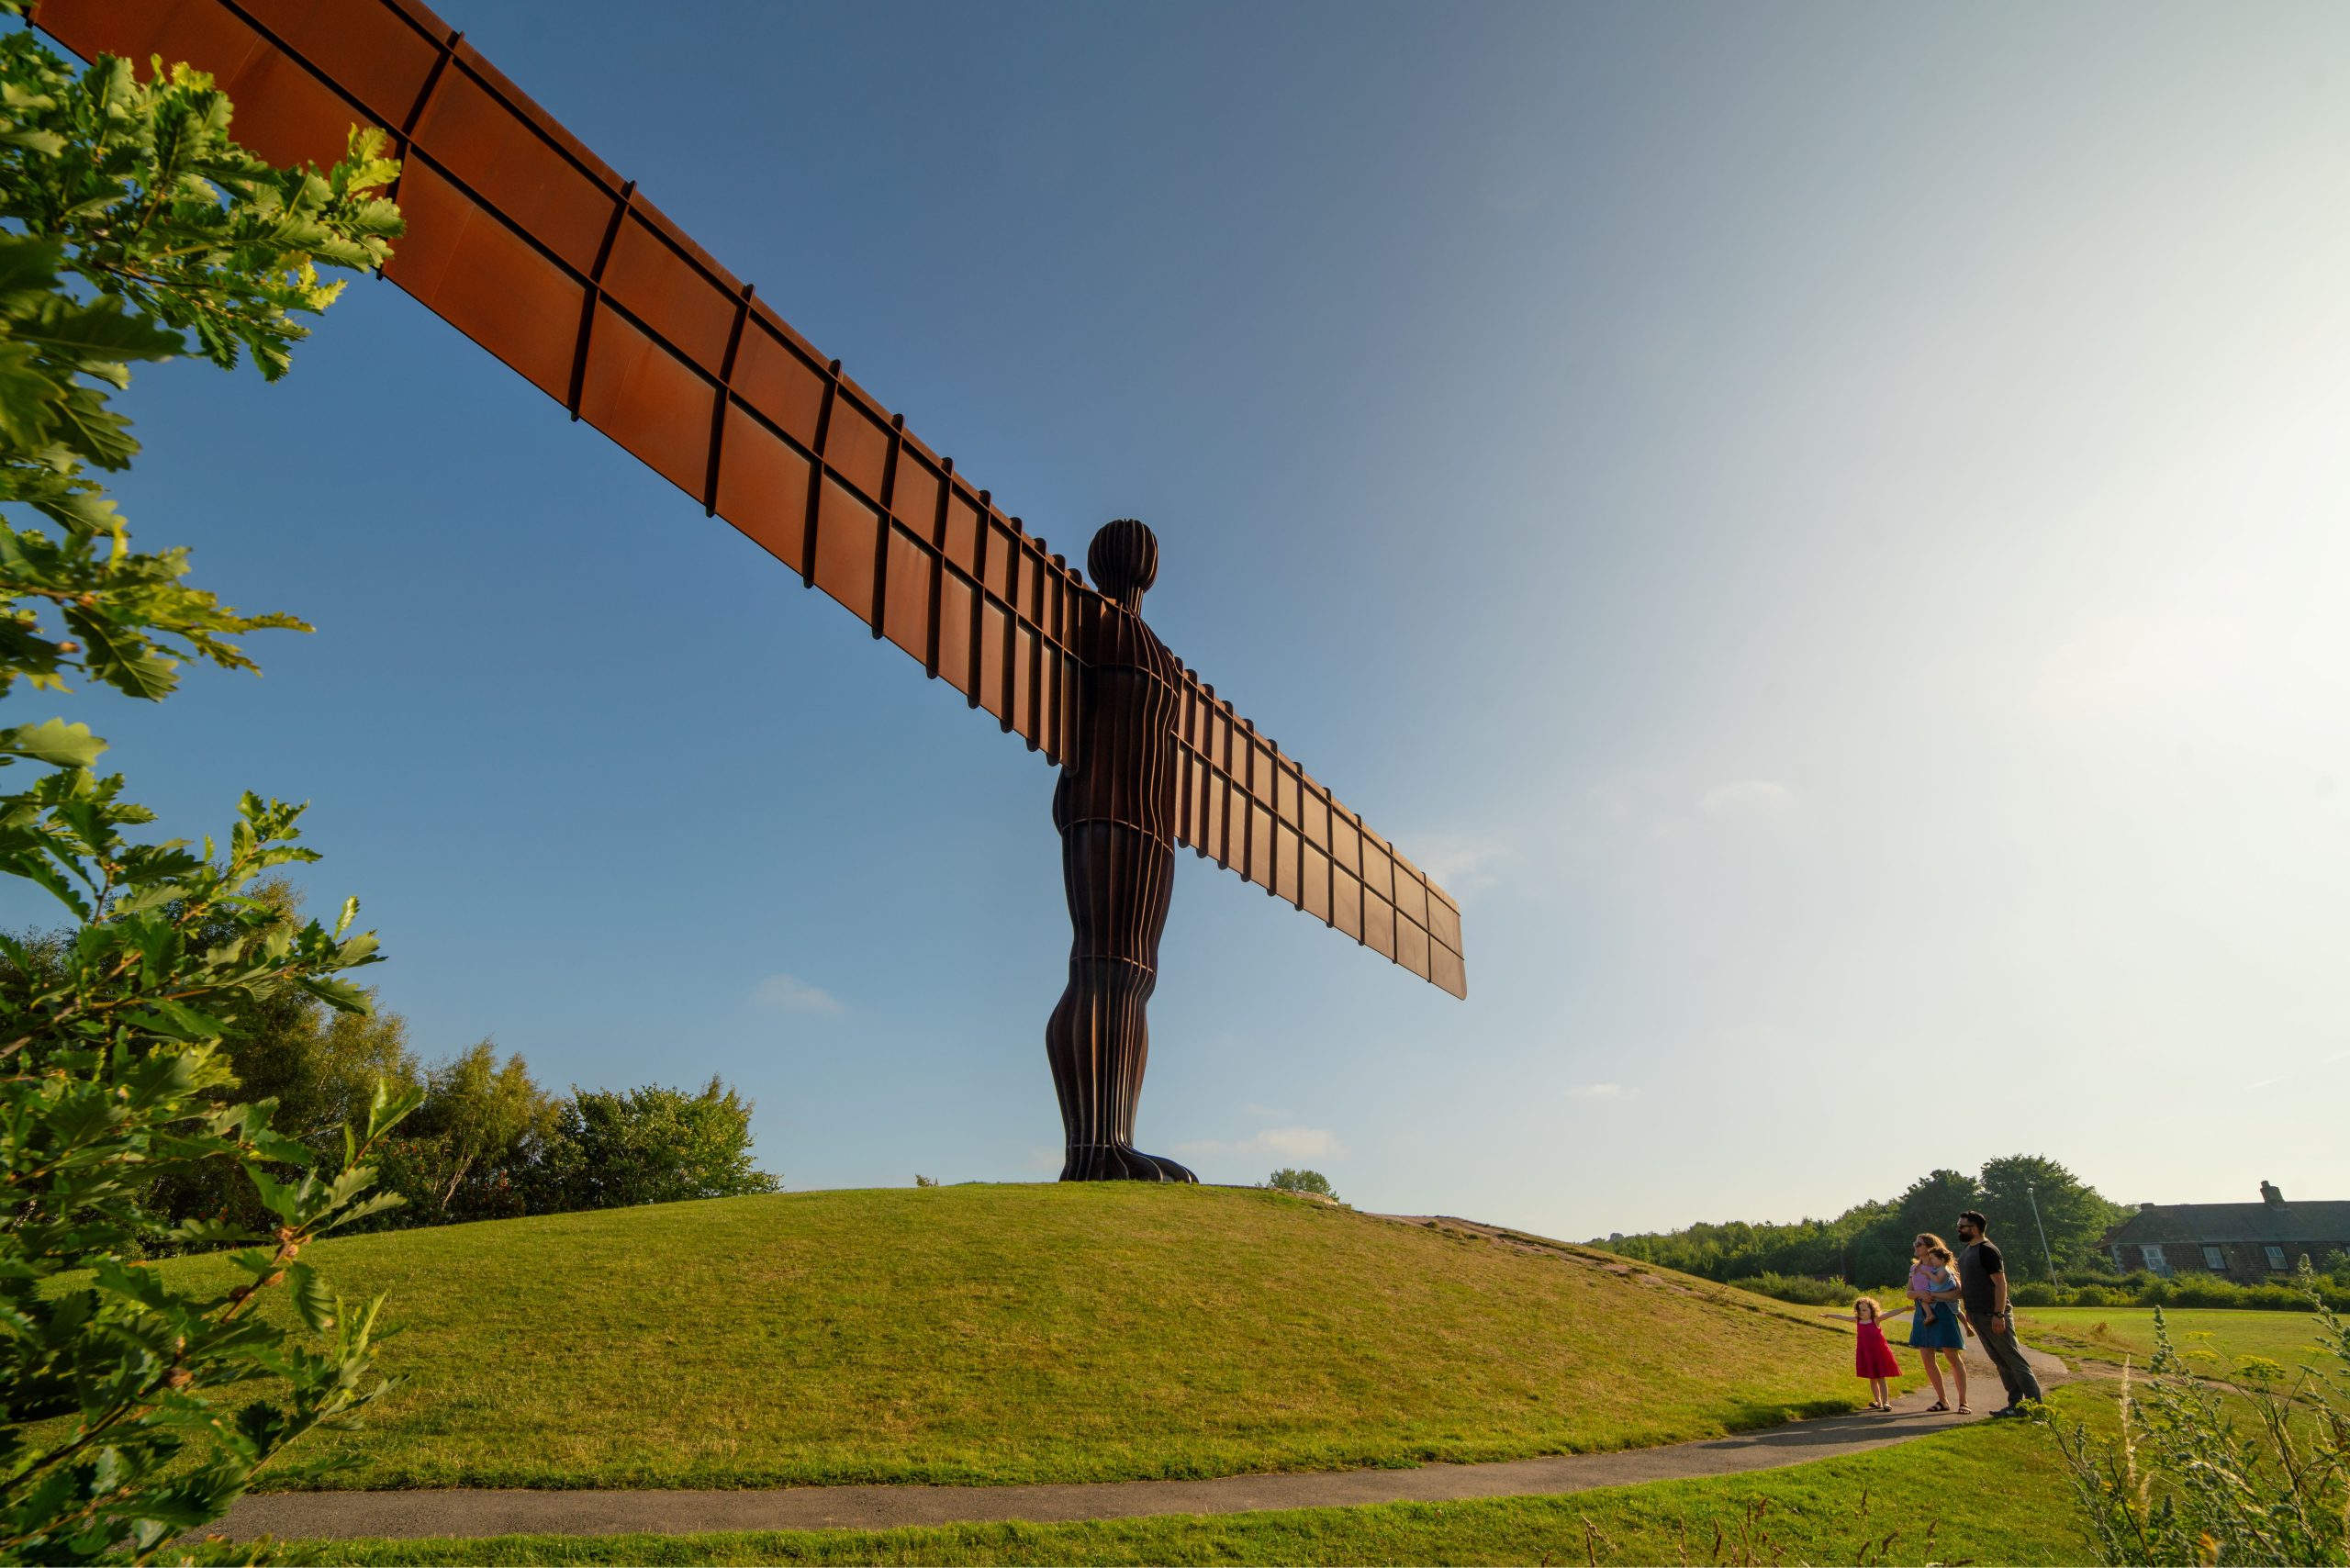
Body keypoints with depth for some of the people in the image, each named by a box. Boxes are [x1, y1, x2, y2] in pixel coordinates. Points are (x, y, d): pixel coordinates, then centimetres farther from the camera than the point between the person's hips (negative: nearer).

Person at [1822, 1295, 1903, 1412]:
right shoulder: (1857, 1320, 3)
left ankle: (1885, 1402, 7)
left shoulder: (1876, 1320, -11)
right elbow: (1842, 1317, 13)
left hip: (1878, 1354, -5)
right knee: (1872, 1379, 12)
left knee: (1880, 1378, 1)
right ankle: (1878, 1401, 23)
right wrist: (1828, 1315, 22)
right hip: (1865, 1355, 5)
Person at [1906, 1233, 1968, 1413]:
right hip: (1922, 1315, 6)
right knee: (1927, 1358, 5)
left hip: (1942, 1313, -6)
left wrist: (1933, 1295, -19)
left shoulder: (1942, 1268, -5)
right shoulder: (1915, 1268, 13)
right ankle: (1942, 1400, 15)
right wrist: (1920, 1294, -12)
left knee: (1952, 1356, -2)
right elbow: (1909, 1293, 9)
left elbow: (1958, 1292, -13)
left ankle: (1963, 1401, 8)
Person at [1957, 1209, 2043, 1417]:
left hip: (1993, 1316, -9)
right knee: (2002, 1363, 13)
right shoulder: (1968, 1250, 13)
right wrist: (1969, 1313, 19)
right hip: (1978, 1317, 9)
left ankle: (2035, 1405, 2)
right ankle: (2016, 1404, 19)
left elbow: (2001, 1283, -20)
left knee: (2014, 1360, -4)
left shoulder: (1987, 1250, -15)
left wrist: (1999, 1315, -23)